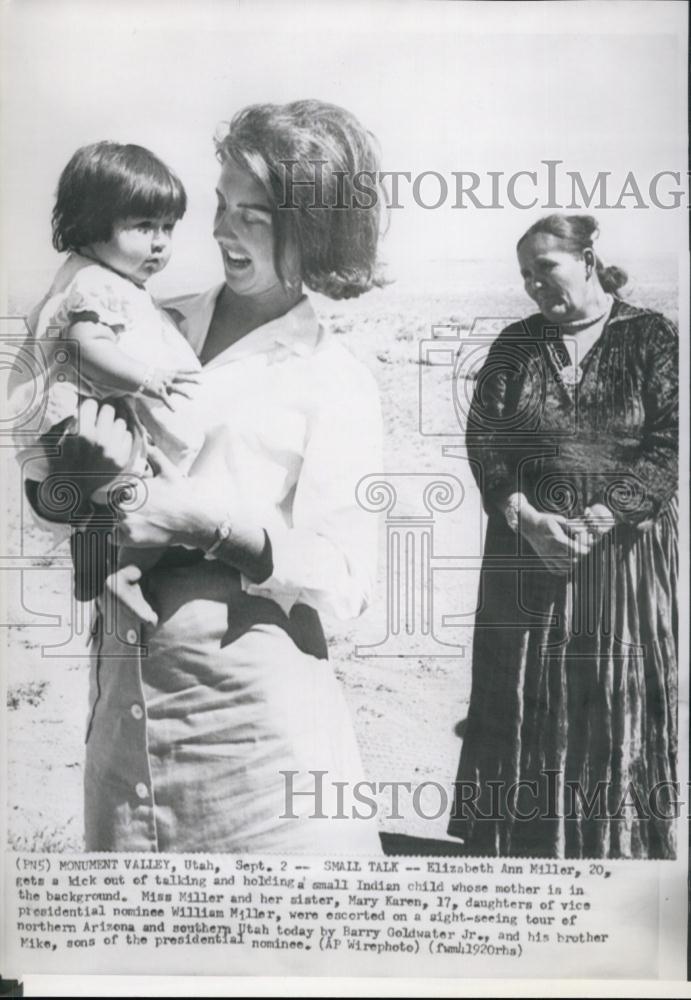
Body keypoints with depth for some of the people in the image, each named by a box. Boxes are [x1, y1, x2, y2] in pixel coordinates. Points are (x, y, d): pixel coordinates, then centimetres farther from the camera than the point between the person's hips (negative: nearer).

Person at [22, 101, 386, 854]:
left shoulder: (338, 384, -2)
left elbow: (343, 583, -8)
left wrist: (211, 525, -20)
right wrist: (79, 463, -10)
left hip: (256, 714, -4)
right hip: (124, 703, 4)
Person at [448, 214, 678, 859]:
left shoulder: (652, 339, -1)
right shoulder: (516, 344, 7)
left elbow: (668, 447, -8)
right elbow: (483, 435, 1)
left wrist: (595, 522, -17)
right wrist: (527, 518, -14)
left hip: (623, 550, -2)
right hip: (525, 551, 2)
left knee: (620, 705, 4)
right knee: (519, 702, 6)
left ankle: (619, 843, 20)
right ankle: (518, 841, 20)